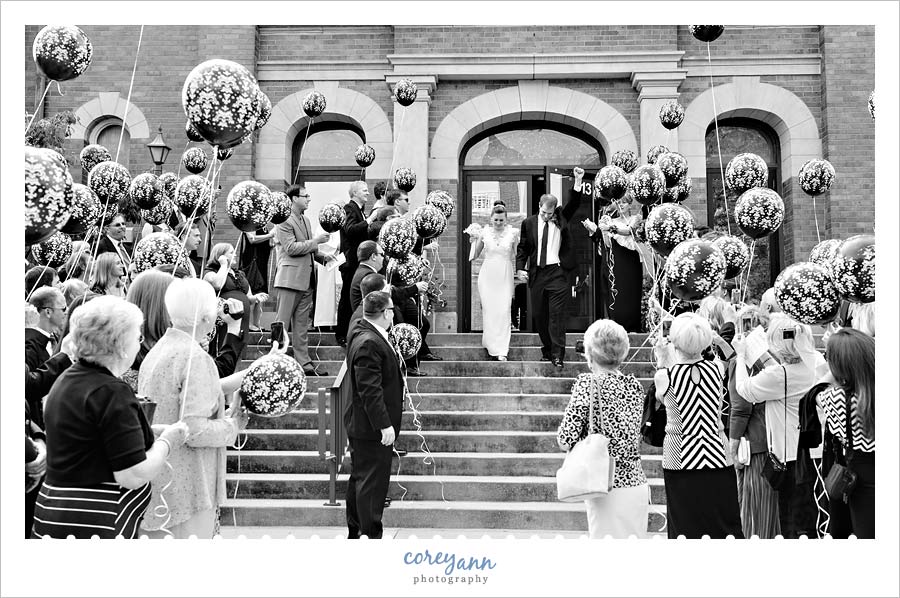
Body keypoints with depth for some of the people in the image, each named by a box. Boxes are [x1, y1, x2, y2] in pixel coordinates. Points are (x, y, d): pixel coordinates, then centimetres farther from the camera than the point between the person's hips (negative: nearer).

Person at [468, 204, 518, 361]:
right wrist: (474, 241, 0)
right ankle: (492, 346, 12)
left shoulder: (512, 233, 0)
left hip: (505, 276, -1)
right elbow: (475, 255, 9)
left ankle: (501, 350, -3)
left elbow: (517, 255, 7)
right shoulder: (484, 232, 1)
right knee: (489, 310, 0)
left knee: (503, 311, -6)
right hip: (487, 276, 1)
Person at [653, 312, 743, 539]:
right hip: (718, 457, 2)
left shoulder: (665, 375, -13)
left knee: (686, 529, 6)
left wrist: (662, 361, 16)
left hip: (681, 460, -2)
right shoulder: (716, 368, -6)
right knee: (726, 526, 9)